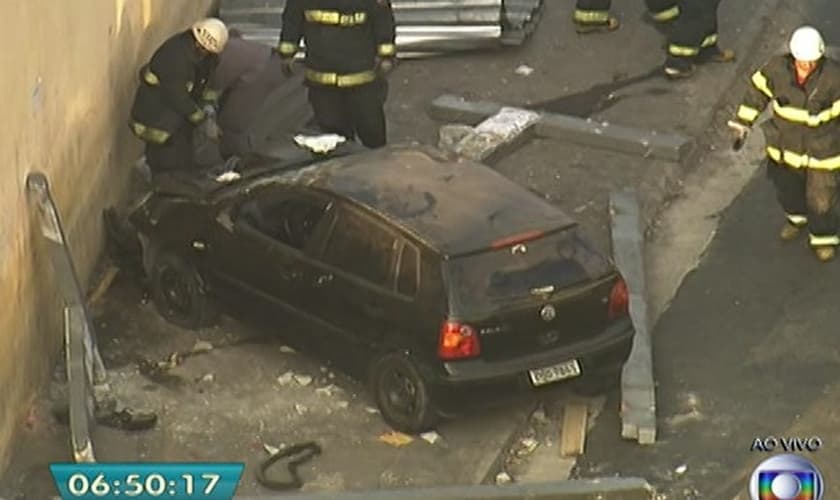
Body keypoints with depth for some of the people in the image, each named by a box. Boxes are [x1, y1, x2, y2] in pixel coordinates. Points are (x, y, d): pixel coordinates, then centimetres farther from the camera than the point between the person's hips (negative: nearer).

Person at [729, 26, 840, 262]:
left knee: (821, 198, 7)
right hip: (785, 143, 3)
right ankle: (796, 216, 58)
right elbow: (757, 92, -3)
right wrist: (742, 124, 2)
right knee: (787, 188, 26)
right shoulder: (777, 69, -19)